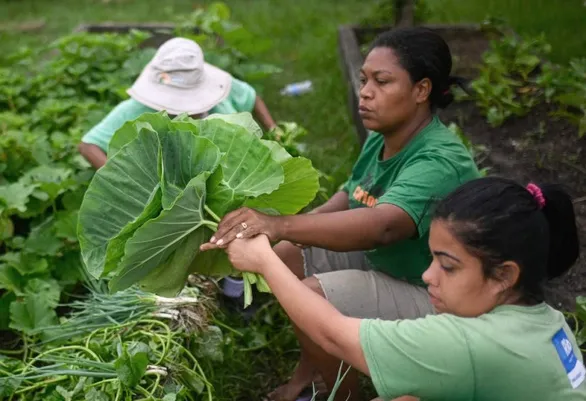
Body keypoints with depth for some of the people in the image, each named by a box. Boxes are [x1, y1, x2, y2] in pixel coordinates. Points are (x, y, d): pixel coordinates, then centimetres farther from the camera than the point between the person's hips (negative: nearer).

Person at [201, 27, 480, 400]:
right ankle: (312, 369, 18)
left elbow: (382, 225, -48)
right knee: (287, 255, 3)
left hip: (431, 294, -9)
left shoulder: (440, 163, -31)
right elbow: (350, 198, 6)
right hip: (382, 260, 9)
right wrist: (301, 227, -15)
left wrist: (281, 225, -58)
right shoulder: (382, 138, -3)